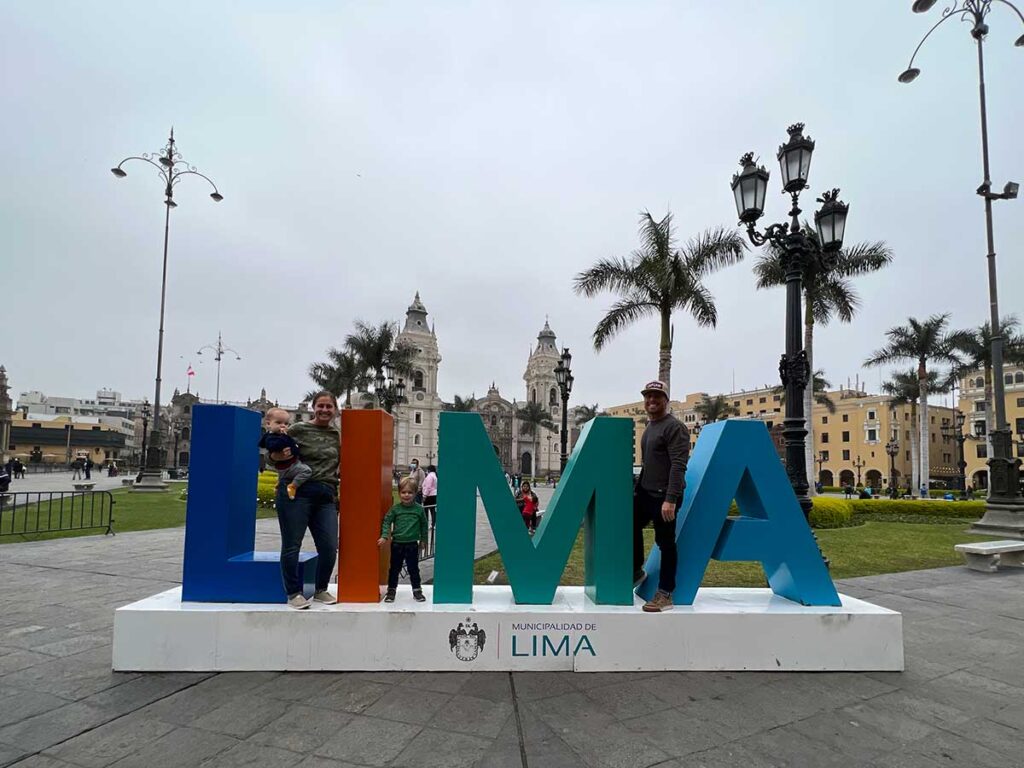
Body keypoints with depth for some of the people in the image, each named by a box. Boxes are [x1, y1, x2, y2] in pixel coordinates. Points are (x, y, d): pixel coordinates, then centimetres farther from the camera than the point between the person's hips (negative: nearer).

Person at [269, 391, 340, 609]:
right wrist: (277, 456, -15)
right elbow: (272, 454, 5)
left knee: (329, 548, 1)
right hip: (296, 493, -4)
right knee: (292, 545, 2)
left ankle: (321, 590, 21)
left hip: (326, 497, 4)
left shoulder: (337, 434, 12)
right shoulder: (298, 429, 1)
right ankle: (294, 593, 17)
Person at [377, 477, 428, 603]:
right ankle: (391, 591, 22)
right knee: (394, 569, 10)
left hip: (412, 545, 0)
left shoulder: (419, 509, -2)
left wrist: (423, 539, 10)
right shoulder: (395, 509, -4)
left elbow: (424, 525, 7)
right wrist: (384, 536, -14)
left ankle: (417, 590, 19)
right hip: (397, 544, 0)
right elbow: (387, 522, -3)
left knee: (414, 569, 8)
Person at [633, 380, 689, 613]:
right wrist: (638, 487, 21)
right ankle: (637, 571, 39)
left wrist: (670, 499, -27)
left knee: (666, 543, -1)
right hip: (644, 492, 9)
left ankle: (665, 595, 9)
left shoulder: (674, 426, -13)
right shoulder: (650, 426, 15)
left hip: (664, 496, -9)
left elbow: (678, 465, -21)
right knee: (632, 527, 19)